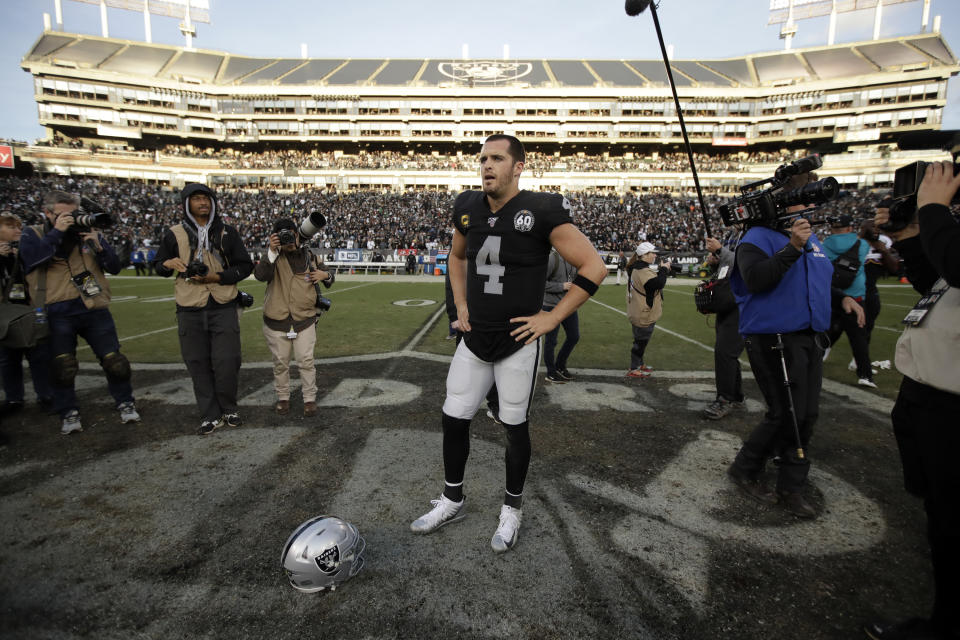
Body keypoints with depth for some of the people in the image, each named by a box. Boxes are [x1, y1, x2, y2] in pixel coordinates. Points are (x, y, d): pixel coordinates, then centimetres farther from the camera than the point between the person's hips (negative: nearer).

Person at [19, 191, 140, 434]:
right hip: (59, 312, -1)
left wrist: (98, 245, -10)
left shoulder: (89, 232, 11)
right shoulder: (33, 235, 6)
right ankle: (68, 413, 15)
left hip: (95, 309, 1)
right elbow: (31, 258, -16)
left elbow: (114, 268, 6)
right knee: (62, 366, -2)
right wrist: (57, 232, -16)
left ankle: (125, 403, 18)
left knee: (113, 359, 0)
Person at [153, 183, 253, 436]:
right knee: (198, 365, 6)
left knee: (227, 362, -2)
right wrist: (169, 264, -9)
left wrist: (217, 277, -11)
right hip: (190, 311, 1)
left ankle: (228, 409, 20)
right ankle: (210, 416, 17)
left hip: (223, 308, -1)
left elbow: (245, 265, 4)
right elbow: (158, 265, 15)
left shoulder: (227, 232, 3)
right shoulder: (174, 234, 5)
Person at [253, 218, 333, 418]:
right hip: (276, 321, 0)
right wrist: (271, 252, -31)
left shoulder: (309, 256, 6)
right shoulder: (274, 257, -1)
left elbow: (329, 279, 18)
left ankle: (310, 399, 13)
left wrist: (325, 275, -6)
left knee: (306, 361, 1)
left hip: (304, 320, 1)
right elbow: (260, 275, -20)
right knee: (280, 363, 11)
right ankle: (283, 398, 26)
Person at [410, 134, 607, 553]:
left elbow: (593, 267, -12)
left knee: (515, 426, 8)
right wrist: (461, 306, 12)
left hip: (518, 342, -5)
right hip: (474, 338, 5)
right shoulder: (467, 209, 3)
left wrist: (552, 318, -13)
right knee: (453, 419, 10)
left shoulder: (541, 212, -15)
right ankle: (452, 501, 32)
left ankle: (512, 509, 31)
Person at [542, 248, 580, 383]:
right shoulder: (553, 258, -17)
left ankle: (560, 366, 33)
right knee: (551, 340, 3)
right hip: (551, 306, -7)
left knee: (574, 337, 14)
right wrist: (561, 286, -21)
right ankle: (551, 373, 19)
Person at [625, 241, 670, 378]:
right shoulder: (643, 271, -24)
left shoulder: (638, 268, 10)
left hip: (640, 313, 11)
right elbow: (658, 283, -32)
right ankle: (633, 370, 9)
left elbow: (654, 281, 18)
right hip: (644, 315, -11)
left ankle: (639, 364, 36)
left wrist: (662, 270, 3)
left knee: (641, 340, 22)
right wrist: (664, 269, -18)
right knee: (641, 341, 0)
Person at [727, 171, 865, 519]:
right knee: (786, 414, -8)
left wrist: (841, 297, 12)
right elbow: (755, 279, -24)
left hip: (809, 339, 9)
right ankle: (744, 469, 14)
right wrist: (792, 247, -26)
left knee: (805, 415, 11)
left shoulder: (811, 239, 18)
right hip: (775, 338, -9)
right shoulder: (759, 237, -8)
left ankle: (790, 488, 24)